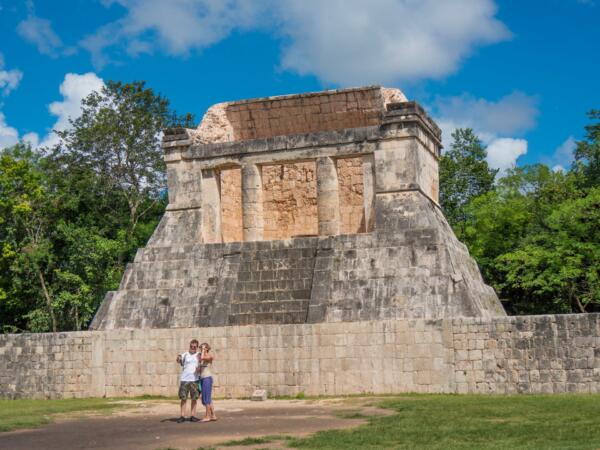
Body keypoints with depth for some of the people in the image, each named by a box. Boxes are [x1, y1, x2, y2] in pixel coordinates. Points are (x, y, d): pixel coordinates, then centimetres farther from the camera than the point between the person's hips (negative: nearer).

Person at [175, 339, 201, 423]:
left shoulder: (199, 355, 8)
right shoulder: (185, 355, 0)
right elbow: (179, 360, -17)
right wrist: (178, 358, -42)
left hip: (194, 380, 2)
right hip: (184, 379, -2)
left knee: (194, 398, 4)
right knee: (183, 398, -1)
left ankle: (192, 416, 11)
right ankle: (182, 416, 2)